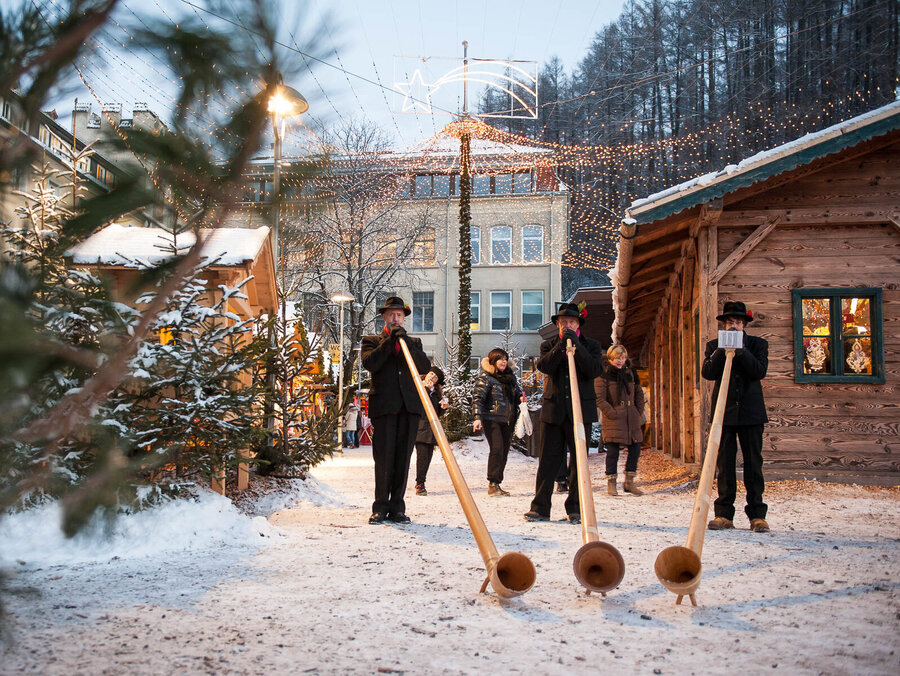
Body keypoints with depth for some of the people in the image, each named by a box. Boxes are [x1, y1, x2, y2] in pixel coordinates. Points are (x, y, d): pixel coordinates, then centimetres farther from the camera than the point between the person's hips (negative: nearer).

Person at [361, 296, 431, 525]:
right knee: (383, 459, -4)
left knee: (403, 459, 2)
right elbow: (369, 363, -8)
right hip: (383, 407, -2)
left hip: (409, 407, 2)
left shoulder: (413, 342, 20)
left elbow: (425, 366, 2)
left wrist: (405, 340, -7)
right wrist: (390, 339, -7)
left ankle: (397, 508, 7)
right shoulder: (372, 341, 13)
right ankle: (381, 507, 4)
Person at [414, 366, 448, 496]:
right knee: (422, 455, -15)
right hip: (420, 426, -6)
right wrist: (426, 389, -12)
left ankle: (420, 484, 11)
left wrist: (443, 407, 3)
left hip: (431, 429, 6)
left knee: (428, 456, 3)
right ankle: (420, 484, -11)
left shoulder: (436, 392, 20)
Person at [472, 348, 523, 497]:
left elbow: (517, 392, 28)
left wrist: (521, 398, 3)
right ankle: (492, 484, -14)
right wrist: (477, 417, -21)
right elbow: (477, 397, -10)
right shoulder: (485, 377, -3)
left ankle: (496, 485, 12)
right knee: (497, 448, -17)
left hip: (507, 420, 7)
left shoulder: (510, 376, 16)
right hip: (491, 419, -7)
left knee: (504, 451, 5)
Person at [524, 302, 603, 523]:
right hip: (553, 410, 1)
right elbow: (544, 366, -8)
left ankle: (576, 509, 10)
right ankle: (540, 508, 4)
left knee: (579, 461, 2)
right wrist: (561, 345, -15)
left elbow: (594, 371, -9)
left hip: (580, 411, -1)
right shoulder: (548, 345, 12)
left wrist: (576, 345, -15)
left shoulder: (591, 345, 8)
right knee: (548, 460, 0)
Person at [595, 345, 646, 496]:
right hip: (613, 420, -6)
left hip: (631, 419, 6)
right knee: (613, 450, -7)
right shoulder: (603, 375, -6)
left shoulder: (630, 373, 12)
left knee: (635, 447, 3)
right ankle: (611, 482, 5)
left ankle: (629, 482, 14)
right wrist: (612, 414, -14)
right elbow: (599, 399, -10)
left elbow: (639, 394, 20)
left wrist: (639, 412, 9)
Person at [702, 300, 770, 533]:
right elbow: (708, 373, -4)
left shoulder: (757, 344, 7)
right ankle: (724, 514, 6)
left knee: (753, 463, 0)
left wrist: (740, 350, -16)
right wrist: (722, 350, -14)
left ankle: (757, 514, 5)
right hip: (724, 411, 1)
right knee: (724, 464, 2)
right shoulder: (714, 346, 10)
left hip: (751, 411, -1)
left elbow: (760, 371, -7)